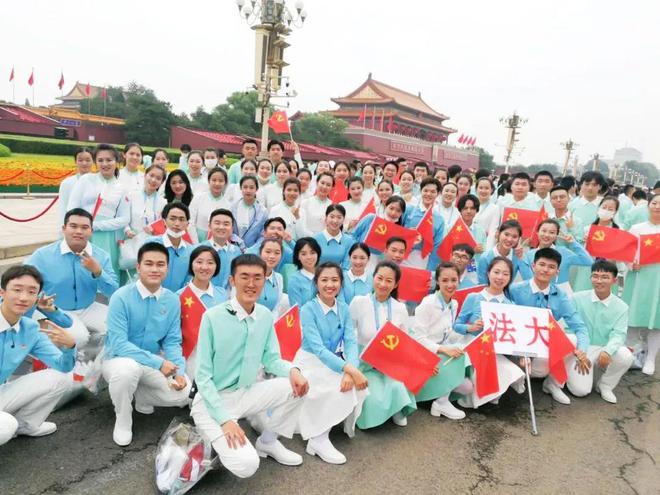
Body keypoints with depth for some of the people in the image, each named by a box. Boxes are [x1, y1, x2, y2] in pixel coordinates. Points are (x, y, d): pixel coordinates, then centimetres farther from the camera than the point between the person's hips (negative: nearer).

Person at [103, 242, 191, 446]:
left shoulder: (172, 300, -6)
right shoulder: (121, 297, -19)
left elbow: (172, 342, -3)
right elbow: (118, 344, -25)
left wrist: (179, 371, -21)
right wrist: (158, 363, -31)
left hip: (154, 362, 4)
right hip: (119, 359, -4)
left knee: (183, 392, -17)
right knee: (127, 368, -38)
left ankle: (142, 395, 16)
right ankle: (122, 420, -7)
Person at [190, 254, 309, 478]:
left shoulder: (265, 316, -2)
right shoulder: (212, 317, -18)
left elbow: (271, 360, 5)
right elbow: (203, 377, -16)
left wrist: (293, 370, -18)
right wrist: (225, 419, -23)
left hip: (246, 394, 6)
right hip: (212, 400, -6)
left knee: (298, 384, -11)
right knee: (246, 465, -22)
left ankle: (268, 441, 10)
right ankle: (215, 438, 11)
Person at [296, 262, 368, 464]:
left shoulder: (344, 308, 0)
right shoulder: (308, 309, -16)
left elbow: (351, 342, -10)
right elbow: (318, 348, -24)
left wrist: (350, 369, -31)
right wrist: (349, 369, -37)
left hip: (335, 361, 5)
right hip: (311, 362, -5)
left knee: (357, 386, -23)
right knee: (340, 389, -29)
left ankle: (347, 422, 4)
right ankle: (318, 439, -14)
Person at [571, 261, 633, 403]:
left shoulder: (621, 307, -1)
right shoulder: (577, 298, -5)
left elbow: (618, 334, -9)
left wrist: (607, 351, -30)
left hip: (605, 350, 2)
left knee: (625, 356, -31)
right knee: (581, 390, -17)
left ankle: (605, 386, -1)